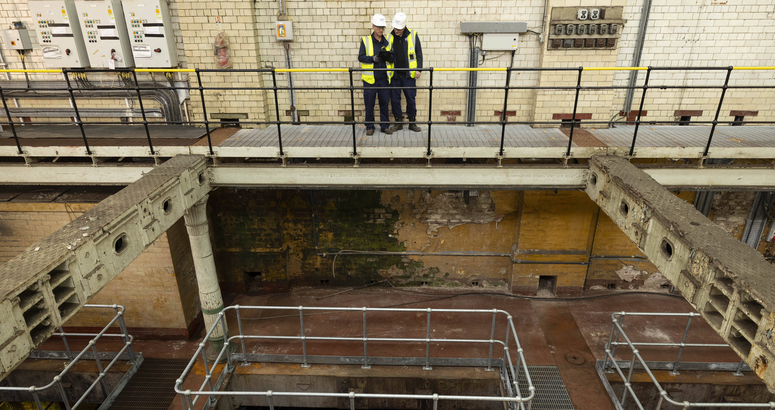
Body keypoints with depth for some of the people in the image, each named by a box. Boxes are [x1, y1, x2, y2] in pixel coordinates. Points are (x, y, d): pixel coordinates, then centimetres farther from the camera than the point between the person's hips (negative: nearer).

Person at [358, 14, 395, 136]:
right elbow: (361, 57, -8)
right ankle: (369, 127, 16)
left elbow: (393, 58, 8)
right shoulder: (365, 41, 0)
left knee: (385, 103, 7)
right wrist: (374, 58, -20)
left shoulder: (387, 41, 9)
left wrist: (388, 56, -15)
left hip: (384, 79, 2)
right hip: (370, 79, -2)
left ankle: (385, 126, 19)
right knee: (369, 104, 5)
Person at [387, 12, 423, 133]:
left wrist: (419, 69, -6)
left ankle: (412, 122, 17)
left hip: (409, 74, -2)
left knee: (411, 99, 4)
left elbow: (419, 53, 2)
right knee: (394, 99, 6)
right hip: (394, 75, 2)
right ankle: (398, 122, 19)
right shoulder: (389, 37, 4)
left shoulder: (413, 35, -1)